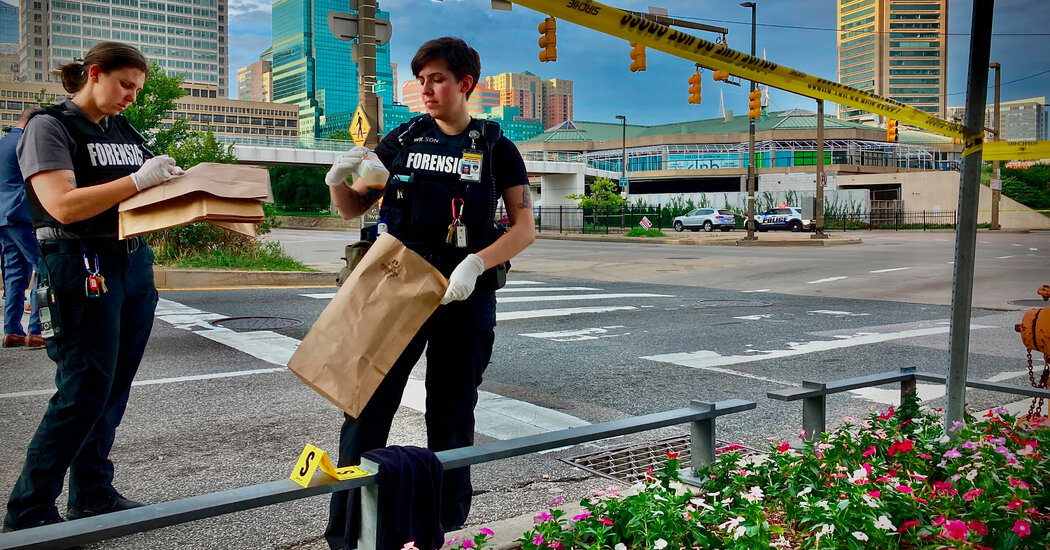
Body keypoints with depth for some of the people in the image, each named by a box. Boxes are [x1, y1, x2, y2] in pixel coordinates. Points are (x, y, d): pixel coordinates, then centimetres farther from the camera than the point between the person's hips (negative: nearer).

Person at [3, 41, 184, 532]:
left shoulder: (123, 132, 15)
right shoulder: (50, 127, -5)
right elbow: (63, 205, -18)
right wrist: (139, 180, -21)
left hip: (135, 265, 7)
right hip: (82, 268, -7)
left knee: (113, 390, 11)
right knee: (83, 393, -6)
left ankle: (92, 495, 24)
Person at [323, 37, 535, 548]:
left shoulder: (497, 149, 3)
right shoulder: (403, 138, 9)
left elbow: (524, 228, -3)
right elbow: (355, 208, 13)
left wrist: (476, 263, -19)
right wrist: (338, 180, -10)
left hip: (464, 296, -1)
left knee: (451, 418, 8)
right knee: (367, 409, -1)